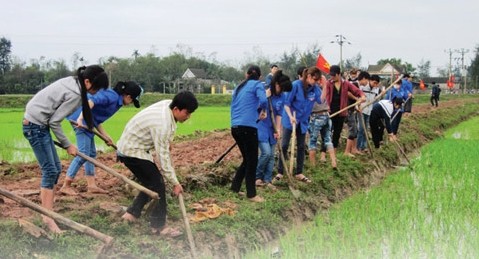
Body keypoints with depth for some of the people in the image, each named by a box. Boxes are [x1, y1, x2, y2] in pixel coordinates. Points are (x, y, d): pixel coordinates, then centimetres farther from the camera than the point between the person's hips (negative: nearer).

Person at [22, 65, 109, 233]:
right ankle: (48, 218, -6)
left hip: (36, 123, 10)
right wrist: (67, 145, -8)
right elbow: (54, 122, -18)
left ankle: (46, 209, 17)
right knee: (50, 170, -8)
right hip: (36, 126, -10)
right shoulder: (75, 94, -21)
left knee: (55, 168, 12)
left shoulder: (72, 82, 7)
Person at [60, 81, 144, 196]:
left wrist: (106, 136, 14)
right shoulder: (112, 96, -14)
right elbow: (91, 101, -29)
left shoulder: (115, 101, 16)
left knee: (91, 153, 14)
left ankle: (92, 185, 18)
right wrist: (80, 118, -38)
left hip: (87, 122, 11)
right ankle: (66, 186, -4)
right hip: (81, 121, -11)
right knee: (83, 154, -10)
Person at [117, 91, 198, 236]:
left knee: (151, 183, 14)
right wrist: (175, 183, -20)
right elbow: (163, 156, -27)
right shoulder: (162, 124, -32)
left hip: (132, 146, 10)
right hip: (132, 151, -10)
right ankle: (158, 226, -2)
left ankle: (131, 214, 25)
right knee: (157, 184, -8)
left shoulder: (168, 104, -6)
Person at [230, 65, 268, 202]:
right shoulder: (257, 85, 1)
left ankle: (235, 187, 22)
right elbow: (263, 100, -17)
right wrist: (263, 111, 1)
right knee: (252, 161, 2)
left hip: (235, 127, 7)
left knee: (247, 159, 19)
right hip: (248, 127, -7)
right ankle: (251, 194, 6)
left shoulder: (239, 87, 21)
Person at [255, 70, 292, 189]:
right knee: (266, 152, -14)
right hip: (260, 126, -6)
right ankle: (257, 177, 5)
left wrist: (278, 130, -3)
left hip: (272, 128, 6)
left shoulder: (281, 97, 1)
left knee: (271, 155, 6)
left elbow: (279, 114, 5)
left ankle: (267, 180, 15)